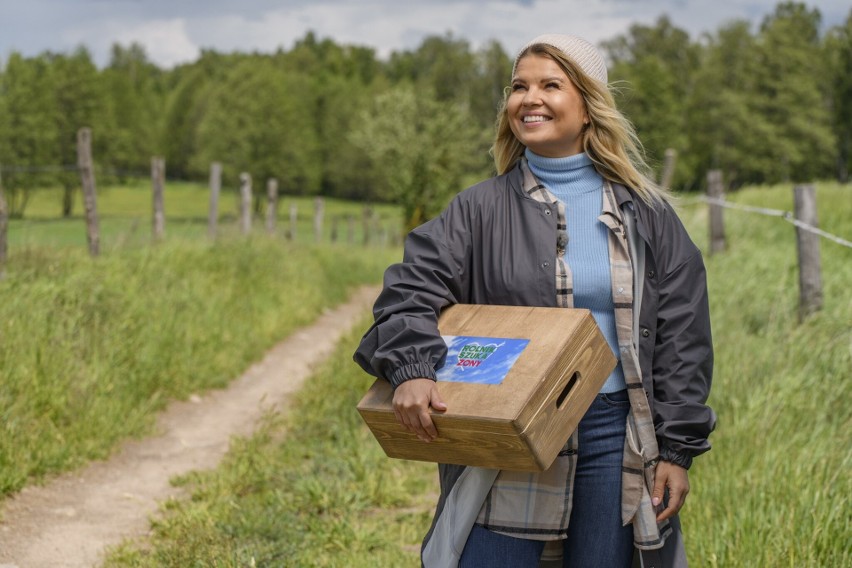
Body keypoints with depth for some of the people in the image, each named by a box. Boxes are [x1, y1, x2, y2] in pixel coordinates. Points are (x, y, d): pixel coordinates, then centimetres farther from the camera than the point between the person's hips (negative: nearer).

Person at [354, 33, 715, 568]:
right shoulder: (482, 208, 4)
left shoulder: (643, 212, 5)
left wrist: (678, 449, 0)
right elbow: (413, 289, -5)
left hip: (614, 437, 1)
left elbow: (681, 337, 5)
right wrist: (410, 369, -25)